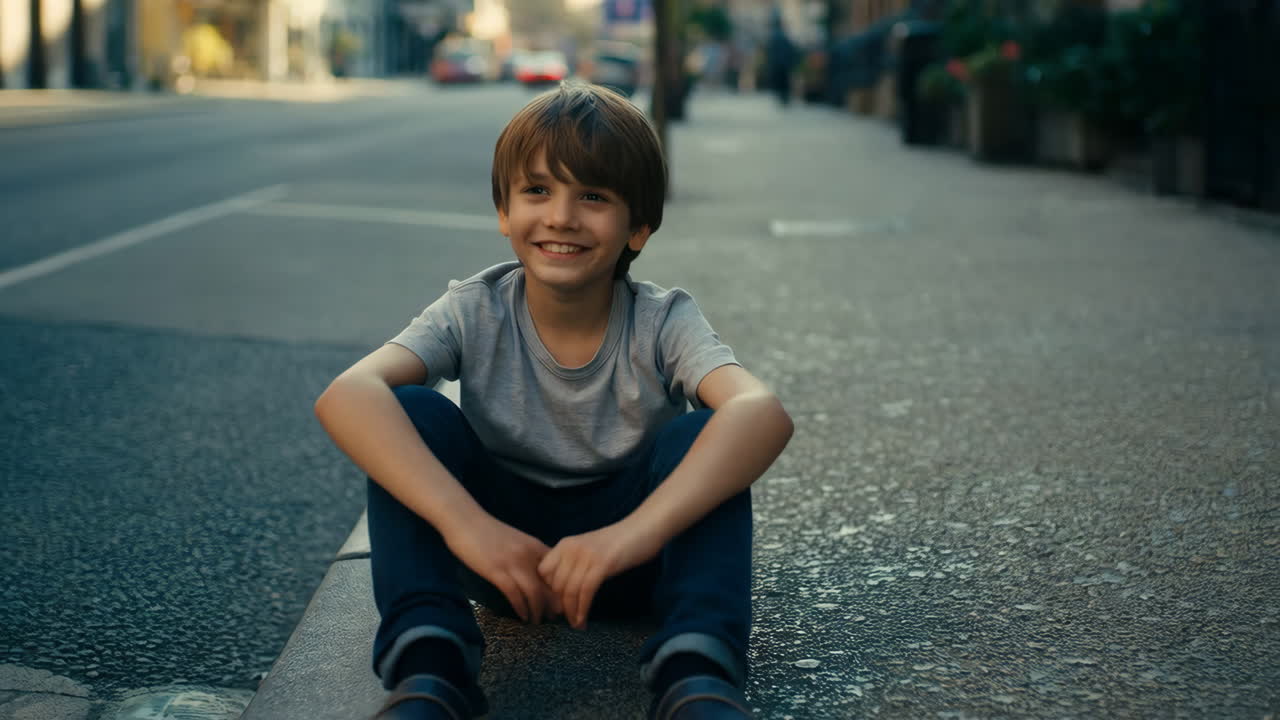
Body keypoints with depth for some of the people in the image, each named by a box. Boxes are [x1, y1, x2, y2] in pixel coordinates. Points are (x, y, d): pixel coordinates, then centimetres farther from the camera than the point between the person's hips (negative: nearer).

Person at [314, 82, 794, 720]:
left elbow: (763, 413, -38)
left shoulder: (662, 322, -17)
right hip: (506, 540, 1)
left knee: (699, 436, -28)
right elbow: (345, 396, -33)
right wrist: (461, 520, -48)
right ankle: (425, 665, -33)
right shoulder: (476, 313, -14)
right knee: (413, 413, -23)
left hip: (629, 568, -1)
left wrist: (637, 532, -54)